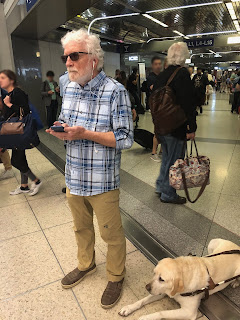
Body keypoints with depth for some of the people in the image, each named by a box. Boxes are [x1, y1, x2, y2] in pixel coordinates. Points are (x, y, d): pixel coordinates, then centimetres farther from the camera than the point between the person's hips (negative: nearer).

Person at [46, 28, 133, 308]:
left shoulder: (115, 91, -15)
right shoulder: (69, 89, 7)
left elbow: (125, 138, -18)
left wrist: (85, 133, -27)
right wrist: (62, 130, -8)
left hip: (102, 183, -6)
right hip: (73, 178, 7)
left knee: (111, 234, 12)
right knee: (81, 227, 25)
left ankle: (115, 277, 39)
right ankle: (86, 264, 52)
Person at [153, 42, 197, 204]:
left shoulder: (162, 74, 9)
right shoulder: (183, 73, -15)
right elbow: (188, 104, -21)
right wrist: (191, 128, -15)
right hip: (176, 127, -8)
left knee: (167, 157, 23)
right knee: (174, 160, 6)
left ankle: (161, 186, 37)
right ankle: (168, 194, 20)